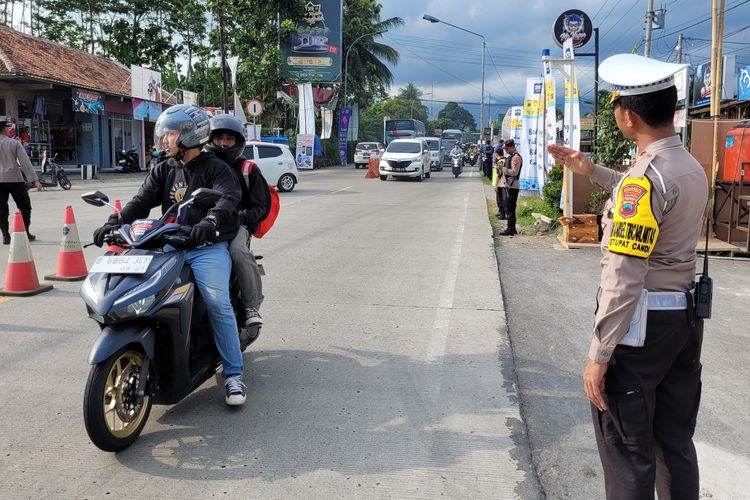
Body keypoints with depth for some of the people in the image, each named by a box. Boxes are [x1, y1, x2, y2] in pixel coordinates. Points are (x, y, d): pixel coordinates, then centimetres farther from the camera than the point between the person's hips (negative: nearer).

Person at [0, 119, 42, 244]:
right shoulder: (14, 143, -3)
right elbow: (25, 162, -8)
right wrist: (35, 180, -11)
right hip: (15, 179, -2)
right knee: (24, 206, 12)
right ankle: (26, 233, 15)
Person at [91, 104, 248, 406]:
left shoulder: (215, 168, 1)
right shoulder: (163, 170, 18)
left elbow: (228, 199, -18)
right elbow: (141, 201, 8)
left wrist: (209, 223, -38)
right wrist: (115, 222, -12)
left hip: (208, 246, -5)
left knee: (217, 302, -24)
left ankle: (233, 374, -14)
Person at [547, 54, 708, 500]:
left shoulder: (646, 175, -20)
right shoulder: (692, 168, 8)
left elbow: (624, 278, -24)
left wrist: (599, 355, -20)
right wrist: (592, 171, 29)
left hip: (642, 324, -9)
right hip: (685, 318, 9)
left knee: (628, 450, 3)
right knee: (676, 442, 18)